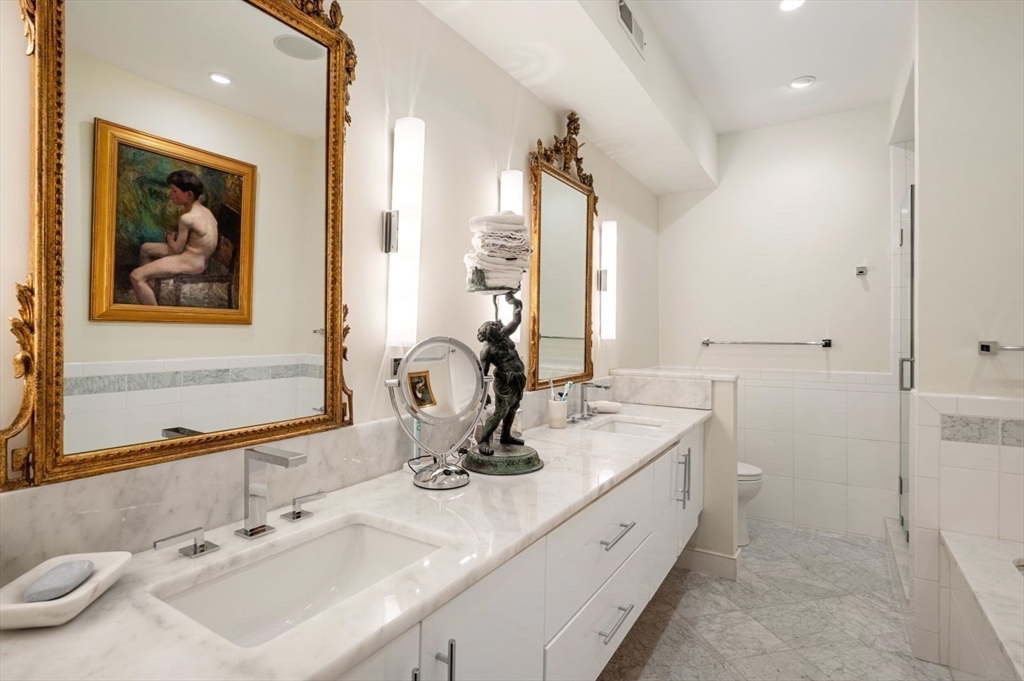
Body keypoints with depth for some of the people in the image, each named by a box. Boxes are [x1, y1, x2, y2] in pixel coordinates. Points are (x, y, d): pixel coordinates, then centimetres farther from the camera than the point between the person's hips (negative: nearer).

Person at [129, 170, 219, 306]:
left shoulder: (187, 217, -23)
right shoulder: (203, 209, 5)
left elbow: (177, 249, -14)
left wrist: (169, 237, 6)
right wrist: (174, 236, 1)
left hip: (191, 261, -10)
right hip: (199, 255, 10)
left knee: (136, 276, -11)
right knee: (146, 248, 26)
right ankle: (147, 288, 34)